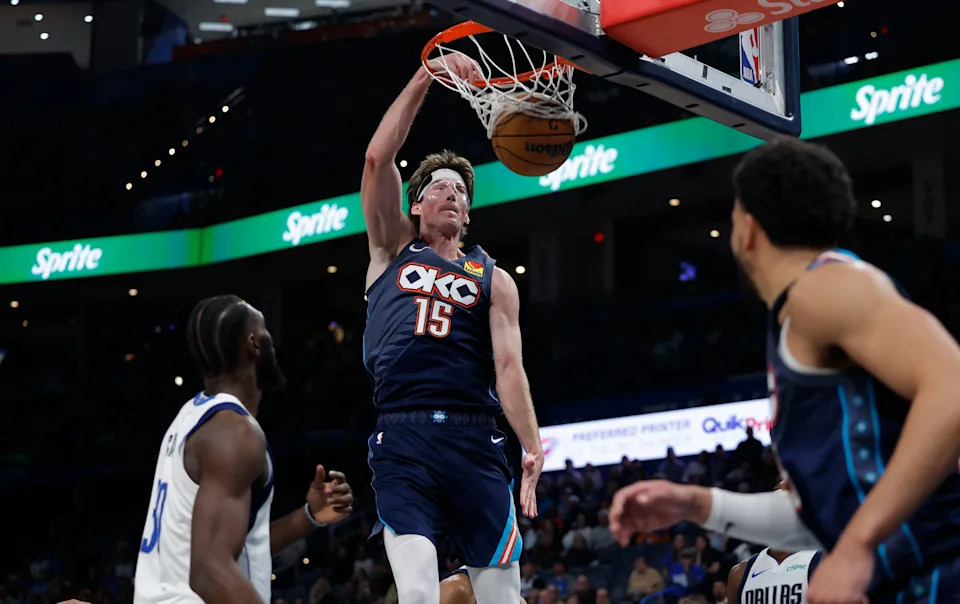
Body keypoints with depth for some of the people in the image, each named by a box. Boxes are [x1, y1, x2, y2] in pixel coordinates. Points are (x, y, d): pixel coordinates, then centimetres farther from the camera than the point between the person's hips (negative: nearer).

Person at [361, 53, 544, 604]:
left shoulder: (494, 280, 16)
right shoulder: (394, 248, 17)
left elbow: (509, 365, 4)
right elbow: (378, 158, 4)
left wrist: (533, 447, -10)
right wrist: (425, 78, -2)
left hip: (474, 443, 1)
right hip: (402, 442, -1)